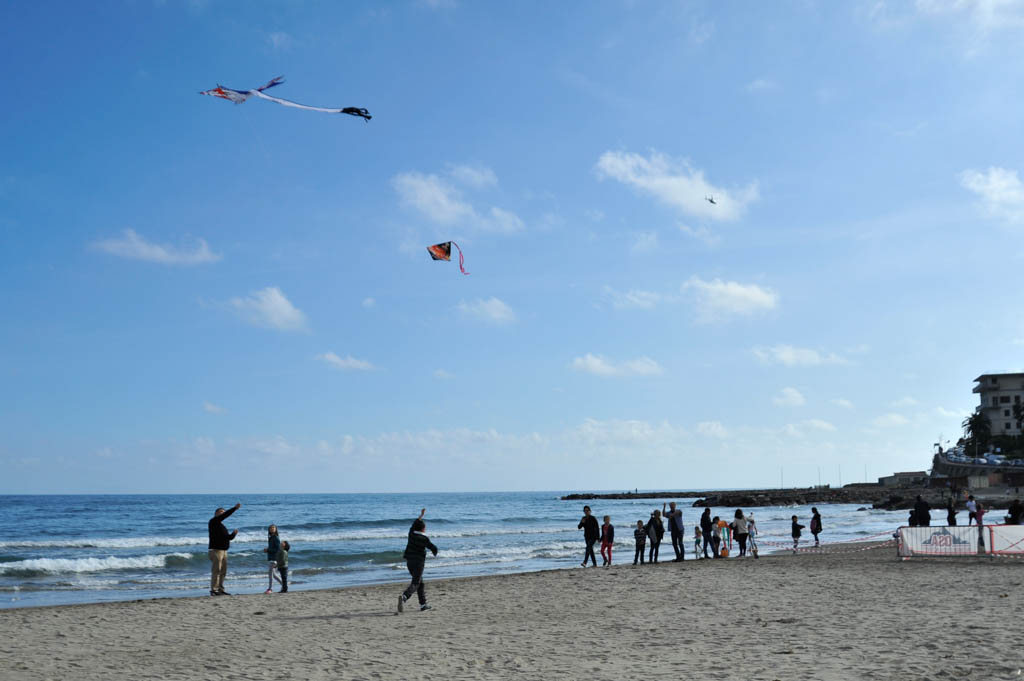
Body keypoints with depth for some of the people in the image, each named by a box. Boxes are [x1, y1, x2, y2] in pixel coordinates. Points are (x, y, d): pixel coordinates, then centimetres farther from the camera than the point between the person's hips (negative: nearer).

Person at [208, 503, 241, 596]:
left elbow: (228, 537, 23)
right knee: (216, 571, -11)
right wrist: (234, 508, -22)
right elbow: (224, 516, -18)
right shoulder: (213, 522, -3)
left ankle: (220, 589, 11)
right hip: (216, 550, -9)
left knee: (223, 572, 7)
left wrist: (233, 534, 1)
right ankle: (214, 590, -10)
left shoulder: (222, 526, 23)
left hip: (224, 551, 9)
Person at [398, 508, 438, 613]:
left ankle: (423, 604, 18)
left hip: (409, 561, 6)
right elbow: (434, 548, -1)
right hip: (419, 562, -6)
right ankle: (403, 597, -35)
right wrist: (435, 553, 22)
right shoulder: (425, 539, -8)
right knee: (415, 584, -9)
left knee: (420, 582, 17)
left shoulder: (411, 534, 4)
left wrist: (421, 515, 34)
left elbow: (414, 524, 23)